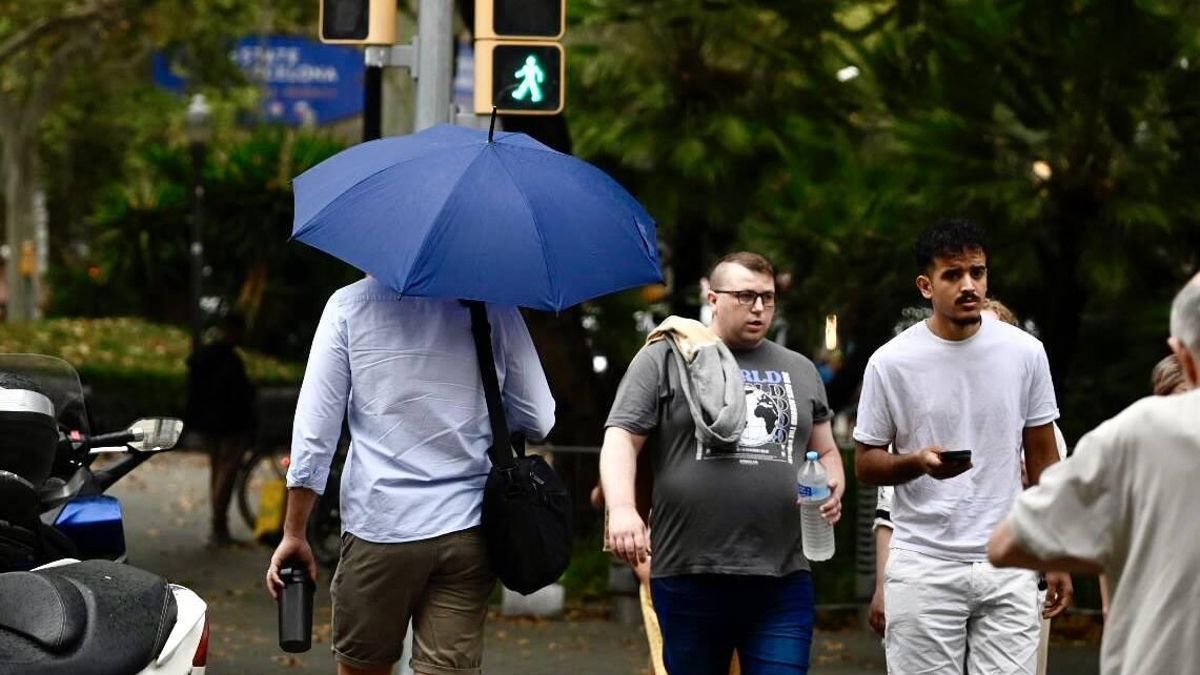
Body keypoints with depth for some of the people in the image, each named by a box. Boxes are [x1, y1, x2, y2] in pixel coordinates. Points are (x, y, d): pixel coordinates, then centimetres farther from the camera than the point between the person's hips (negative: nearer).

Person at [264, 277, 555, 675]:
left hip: (378, 527, -1)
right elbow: (539, 421, 7)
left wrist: (294, 533, 3)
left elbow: (314, 430, -3)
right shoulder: (495, 307, 2)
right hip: (468, 531, 1)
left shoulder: (349, 305, -1)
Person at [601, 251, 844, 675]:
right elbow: (621, 440, -2)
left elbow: (826, 452, 26)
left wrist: (833, 488, 2)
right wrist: (622, 508, -20)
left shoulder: (800, 371, 18)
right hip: (689, 577, -2)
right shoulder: (665, 360, 5)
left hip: (783, 581, 2)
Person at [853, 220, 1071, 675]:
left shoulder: (1025, 352, 4)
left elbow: (1043, 460, 11)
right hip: (923, 568, -1)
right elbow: (866, 463, 5)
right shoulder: (891, 363, -2)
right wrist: (919, 462, -16)